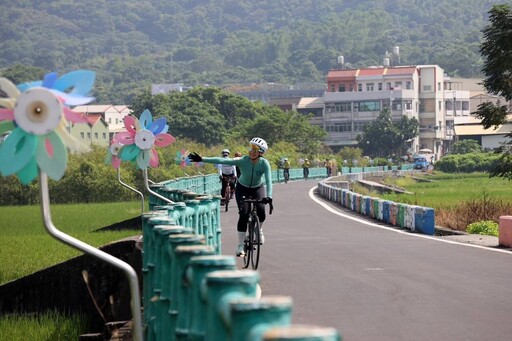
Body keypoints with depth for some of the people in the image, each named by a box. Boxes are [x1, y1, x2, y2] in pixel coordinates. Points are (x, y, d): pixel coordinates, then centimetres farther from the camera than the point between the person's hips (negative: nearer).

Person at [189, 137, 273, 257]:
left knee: (261, 213, -19)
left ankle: (259, 230, 17)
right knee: (244, 214, -17)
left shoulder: (264, 163, -26)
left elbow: (268, 180, -36)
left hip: (258, 188, 0)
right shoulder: (243, 160, -26)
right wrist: (202, 159, -42)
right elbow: (222, 161, -33)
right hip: (242, 188, 0)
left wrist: (269, 196, -53)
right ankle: (240, 246, -11)